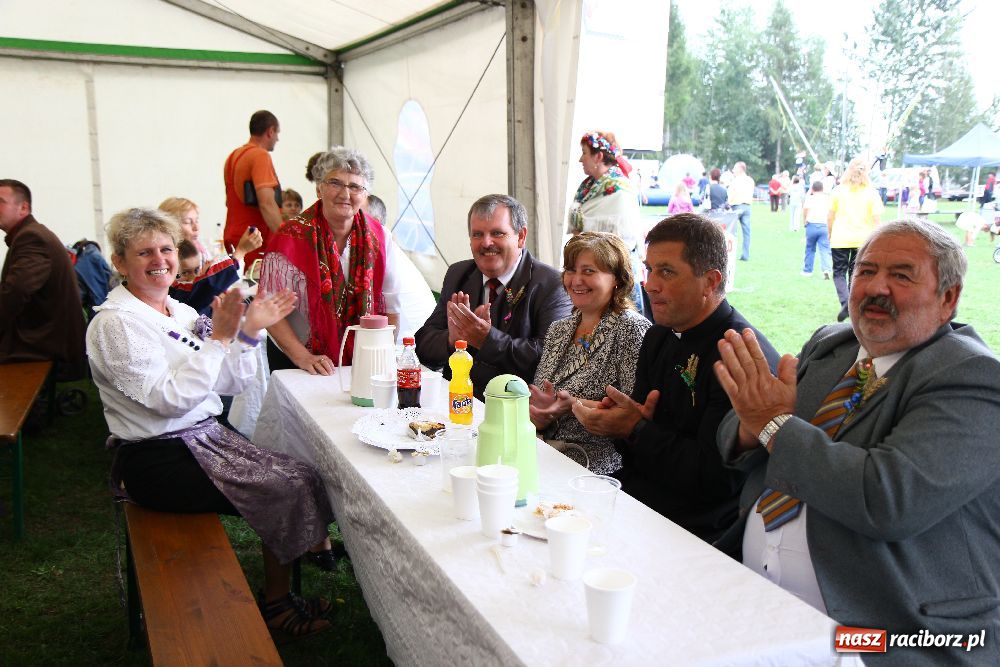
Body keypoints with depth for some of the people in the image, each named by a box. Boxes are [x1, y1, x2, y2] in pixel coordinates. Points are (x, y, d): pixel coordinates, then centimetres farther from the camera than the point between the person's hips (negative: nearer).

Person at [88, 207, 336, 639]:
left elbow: (230, 383, 10)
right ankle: (276, 605, 9)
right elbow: (170, 398, -23)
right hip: (157, 461, -8)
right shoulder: (115, 324, -13)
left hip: (207, 437, 8)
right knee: (288, 490, -13)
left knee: (305, 476, -5)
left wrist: (250, 331, -3)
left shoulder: (180, 312, 10)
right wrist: (218, 337, -23)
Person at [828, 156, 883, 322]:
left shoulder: (838, 191, -2)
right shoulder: (871, 193, -1)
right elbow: (876, 219, -2)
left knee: (839, 273, 5)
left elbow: (830, 216, 1)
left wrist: (830, 234, 13)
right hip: (863, 239, 1)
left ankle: (845, 301, -17)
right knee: (856, 273, 15)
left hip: (840, 239, -1)